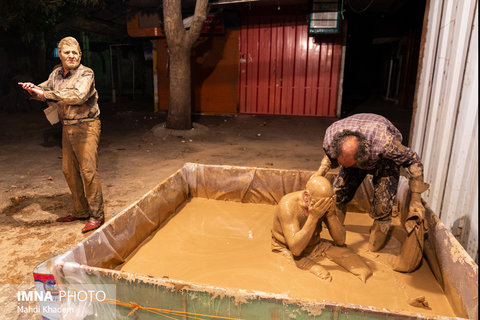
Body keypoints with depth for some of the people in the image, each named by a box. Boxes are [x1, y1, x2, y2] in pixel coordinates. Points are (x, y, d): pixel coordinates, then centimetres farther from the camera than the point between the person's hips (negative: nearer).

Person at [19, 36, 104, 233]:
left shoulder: (86, 74, -10)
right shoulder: (57, 74, 13)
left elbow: (78, 95, -26)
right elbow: (44, 89, 19)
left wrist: (47, 94, -25)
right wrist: (33, 88, -5)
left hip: (86, 126, -8)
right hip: (67, 127, 8)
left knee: (88, 170, -11)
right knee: (69, 171, 10)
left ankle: (96, 216, -3)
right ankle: (81, 211, 23)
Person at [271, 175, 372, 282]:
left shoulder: (326, 205, -13)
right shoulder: (288, 205, -29)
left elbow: (340, 241, -10)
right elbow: (295, 249, -35)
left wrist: (331, 215, -26)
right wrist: (313, 217, -39)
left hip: (314, 245, 5)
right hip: (287, 249, -5)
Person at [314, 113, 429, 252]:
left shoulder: (384, 143, -46)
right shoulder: (330, 137, -35)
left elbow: (413, 160, -26)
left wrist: (416, 199, -24)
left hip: (385, 160, -3)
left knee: (382, 203, -16)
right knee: (338, 193, -4)